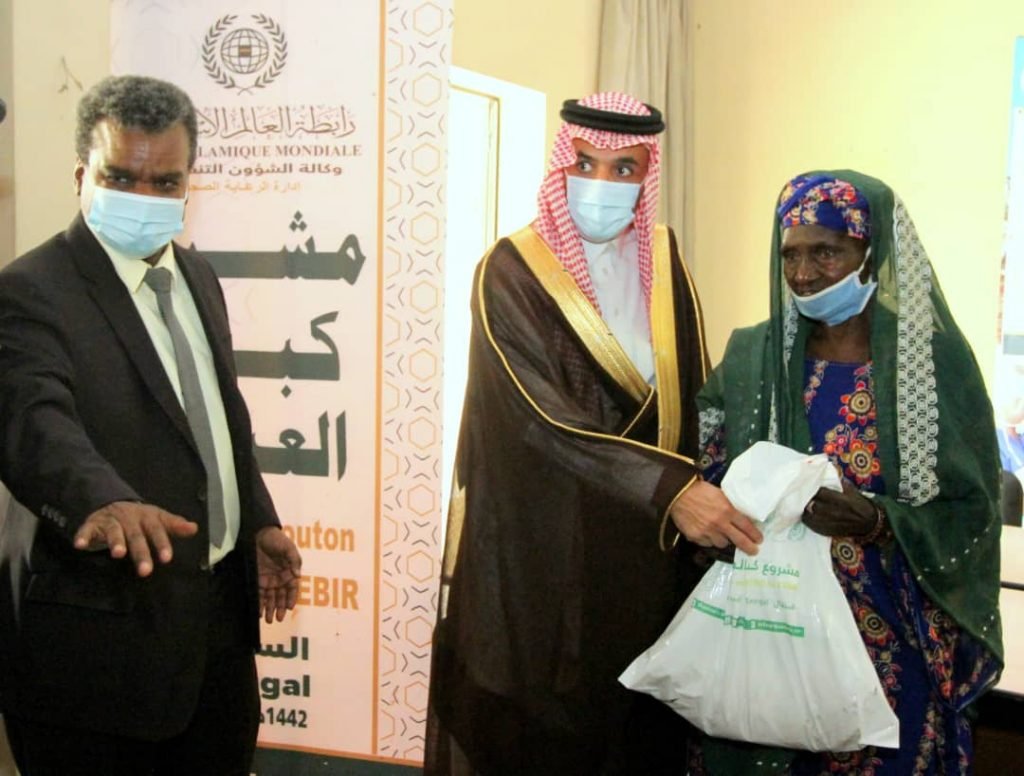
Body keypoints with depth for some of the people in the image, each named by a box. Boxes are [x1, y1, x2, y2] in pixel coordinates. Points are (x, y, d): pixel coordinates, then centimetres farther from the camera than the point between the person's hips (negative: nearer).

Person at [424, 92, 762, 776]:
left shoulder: (665, 259, 7)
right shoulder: (513, 272, -10)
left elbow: (693, 393, 10)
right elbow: (541, 418, -21)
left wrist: (707, 498, -2)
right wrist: (669, 488, -29)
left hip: (645, 550, 5)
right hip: (540, 548, -4)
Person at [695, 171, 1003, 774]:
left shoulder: (937, 360, -6)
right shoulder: (751, 357, 2)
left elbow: (972, 514, -7)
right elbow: (708, 480, 4)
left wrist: (879, 523, -22)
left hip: (890, 645, -2)